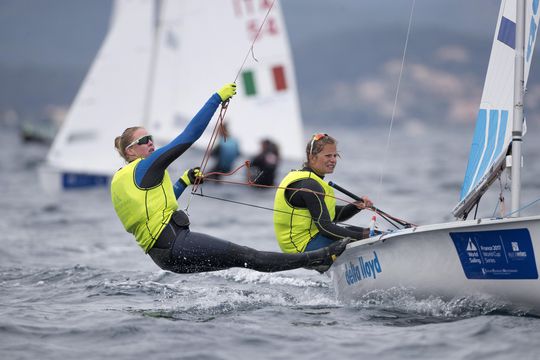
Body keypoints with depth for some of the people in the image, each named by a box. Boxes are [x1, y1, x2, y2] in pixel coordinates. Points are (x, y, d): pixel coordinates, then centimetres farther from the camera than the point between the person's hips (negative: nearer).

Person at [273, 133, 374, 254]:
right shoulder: (309, 185, -18)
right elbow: (325, 227, -24)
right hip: (304, 246, -11)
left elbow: (335, 214, 17)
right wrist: (363, 236, -27)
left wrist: (356, 206, -1)